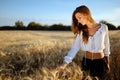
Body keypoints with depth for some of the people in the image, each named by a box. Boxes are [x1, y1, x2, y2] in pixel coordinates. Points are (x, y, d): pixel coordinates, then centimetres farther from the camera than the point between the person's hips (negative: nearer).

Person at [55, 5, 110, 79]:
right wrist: (65, 62, -25)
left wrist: (107, 63, 10)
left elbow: (106, 45, 2)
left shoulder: (103, 27, -9)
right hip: (86, 62, 2)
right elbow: (75, 47, -13)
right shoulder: (81, 31, -4)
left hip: (100, 62, -1)